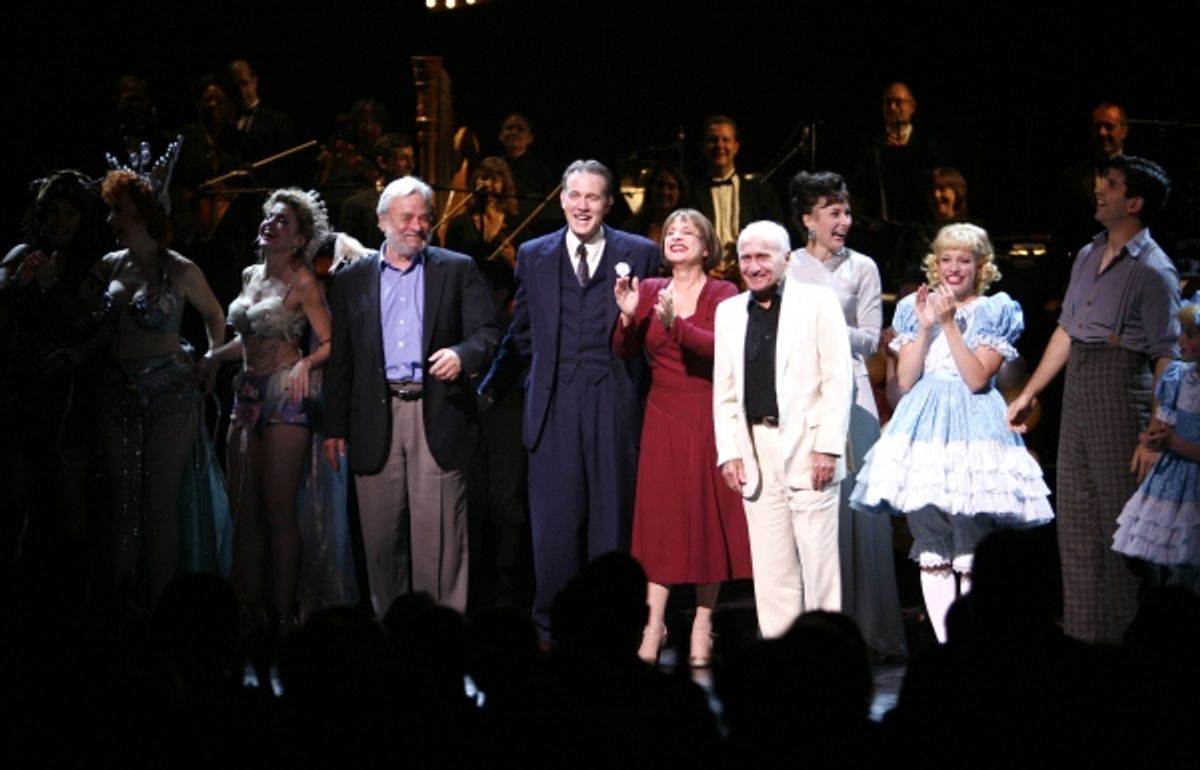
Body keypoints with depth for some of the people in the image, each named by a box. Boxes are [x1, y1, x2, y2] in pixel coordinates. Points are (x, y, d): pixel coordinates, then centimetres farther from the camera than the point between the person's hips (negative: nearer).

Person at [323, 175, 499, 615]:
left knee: (439, 535, -6)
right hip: (376, 419, 2)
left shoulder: (458, 271, 10)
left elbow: (487, 332, 3)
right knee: (381, 535, 3)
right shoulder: (352, 280, 14)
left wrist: (462, 354, -20)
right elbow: (340, 359, 13)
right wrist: (334, 427, 9)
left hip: (438, 415, -2)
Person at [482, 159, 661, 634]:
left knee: (613, 516, 3)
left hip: (614, 403, -1)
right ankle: (552, 626, 7)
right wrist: (489, 391, 10)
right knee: (555, 519, -1)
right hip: (555, 404, 1)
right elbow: (521, 337, 15)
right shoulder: (534, 256, 13)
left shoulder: (639, 254, 6)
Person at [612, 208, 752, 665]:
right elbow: (625, 351, 0)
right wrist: (628, 316, -18)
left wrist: (676, 324, -32)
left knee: (707, 516, 1)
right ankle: (653, 625, -5)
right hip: (663, 417, 2)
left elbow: (721, 345, -19)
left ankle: (702, 626, 7)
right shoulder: (648, 290, 9)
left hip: (708, 417, -2)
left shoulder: (722, 294, -1)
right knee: (659, 516, -3)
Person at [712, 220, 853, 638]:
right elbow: (724, 390, 14)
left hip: (807, 447, -4)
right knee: (771, 571, 5)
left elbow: (838, 380, -3)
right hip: (756, 453, 4)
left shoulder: (818, 301, 1)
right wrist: (728, 451, 5)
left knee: (819, 562, -3)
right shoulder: (729, 311, 14)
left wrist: (828, 446, -10)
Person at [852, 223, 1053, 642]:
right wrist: (926, 327, -4)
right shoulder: (915, 309, 13)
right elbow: (906, 380, 4)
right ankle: (943, 644, 3)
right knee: (931, 553, -1)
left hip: (972, 427, -3)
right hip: (924, 427, 3)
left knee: (972, 556, -8)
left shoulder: (995, 312, 4)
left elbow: (977, 378, -9)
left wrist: (950, 324, -11)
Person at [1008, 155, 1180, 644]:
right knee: (1075, 526, 11)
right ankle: (1079, 640, 19)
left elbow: (1167, 358, -16)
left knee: (1122, 528, -3)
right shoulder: (1088, 256, 13)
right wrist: (1028, 394, 20)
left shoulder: (1153, 269, -11)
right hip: (1077, 393, 8)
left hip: (1122, 391, -8)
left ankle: (1124, 646, 3)